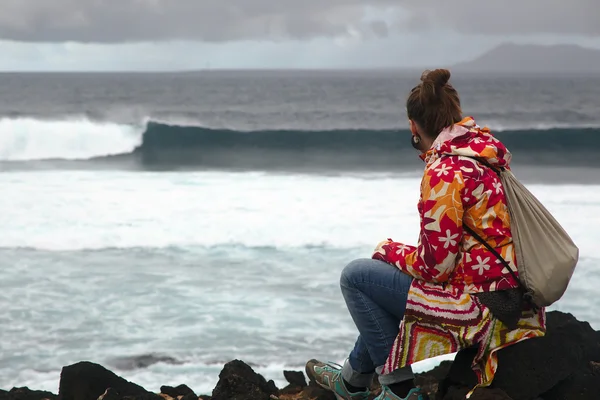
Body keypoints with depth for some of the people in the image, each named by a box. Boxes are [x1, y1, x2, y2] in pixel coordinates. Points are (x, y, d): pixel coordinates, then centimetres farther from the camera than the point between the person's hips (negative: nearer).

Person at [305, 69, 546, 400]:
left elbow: (435, 265, -20)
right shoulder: (485, 155, 7)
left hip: (478, 305, -10)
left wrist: (391, 251, -1)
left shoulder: (443, 173, -21)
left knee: (356, 276, 2)